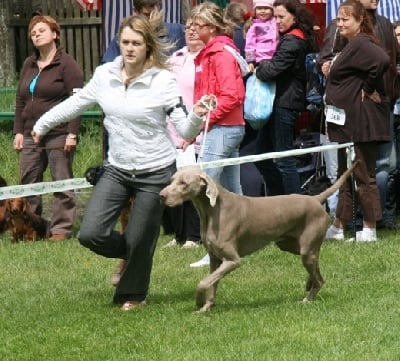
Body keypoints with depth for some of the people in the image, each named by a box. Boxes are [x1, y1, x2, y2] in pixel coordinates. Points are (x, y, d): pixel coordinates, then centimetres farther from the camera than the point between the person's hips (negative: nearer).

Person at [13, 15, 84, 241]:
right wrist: (18, 131, 12)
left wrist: (72, 133, -15)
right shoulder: (29, 65, 16)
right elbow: (20, 100, 19)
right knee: (28, 183, 5)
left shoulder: (67, 64, -5)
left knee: (62, 183, -2)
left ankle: (61, 229, 2)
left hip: (59, 135, -7)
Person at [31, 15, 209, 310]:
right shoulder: (105, 75, -2)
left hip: (155, 173, -4)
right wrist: (42, 125, 24)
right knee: (91, 234, -7)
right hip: (117, 170, 4)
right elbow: (77, 103, 15)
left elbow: (185, 129, -14)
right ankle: (127, 253, 27)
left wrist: (197, 117, -37)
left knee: (138, 241, 3)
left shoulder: (163, 81, -14)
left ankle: (133, 294, 32)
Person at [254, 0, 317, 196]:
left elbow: (272, 71, -20)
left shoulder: (292, 42, -15)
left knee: (284, 160, -6)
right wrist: (264, 66, 2)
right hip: (280, 101, 10)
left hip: (285, 104, -10)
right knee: (262, 155, 14)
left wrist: (259, 67, -1)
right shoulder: (289, 38, 17)